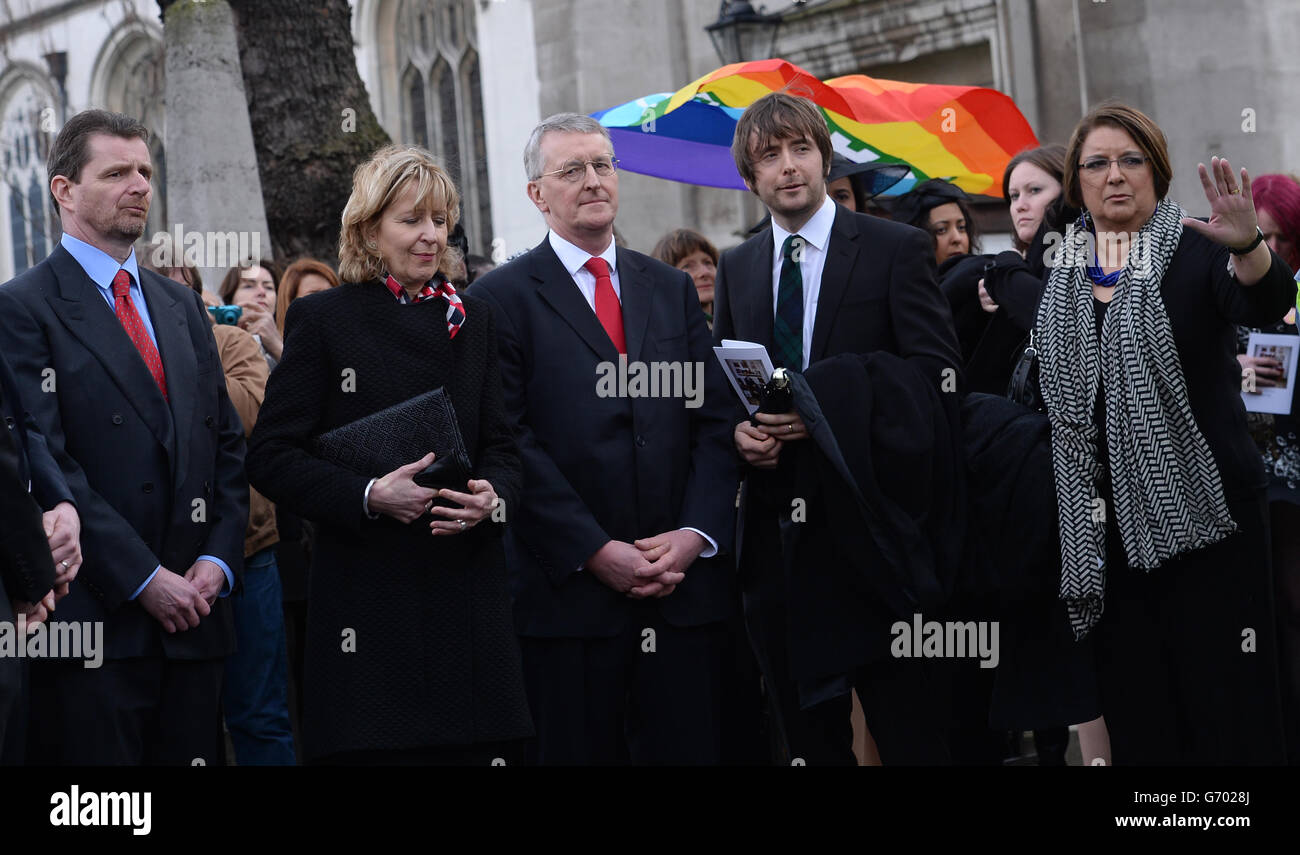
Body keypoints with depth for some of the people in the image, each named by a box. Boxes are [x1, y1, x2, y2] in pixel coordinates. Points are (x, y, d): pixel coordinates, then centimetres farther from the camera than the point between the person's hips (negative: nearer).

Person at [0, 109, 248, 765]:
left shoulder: (181, 307, 19)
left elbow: (227, 445, 17)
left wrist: (218, 559, 1)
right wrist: (144, 580, -14)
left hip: (192, 616, 6)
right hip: (93, 623, -6)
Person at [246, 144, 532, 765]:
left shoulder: (473, 320, 15)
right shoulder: (322, 318, 2)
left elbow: (500, 446, 15)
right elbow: (271, 456, -3)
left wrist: (492, 497, -8)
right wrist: (368, 495, -17)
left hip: (467, 591, 4)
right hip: (367, 592, -4)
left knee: (476, 747, 1)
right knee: (374, 749, -5)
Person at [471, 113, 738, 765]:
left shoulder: (673, 290, 14)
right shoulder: (502, 297, 0)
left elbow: (714, 419, 9)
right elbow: (510, 442, -8)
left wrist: (695, 534, -5)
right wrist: (593, 552, -13)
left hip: (683, 588, 4)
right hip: (567, 590, -3)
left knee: (687, 748, 4)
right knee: (577, 751, 2)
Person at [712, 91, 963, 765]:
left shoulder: (897, 249, 0)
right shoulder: (735, 269, 14)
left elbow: (937, 373, -8)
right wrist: (736, 429, -4)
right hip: (775, 528, 5)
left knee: (911, 732, -4)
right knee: (808, 735, 11)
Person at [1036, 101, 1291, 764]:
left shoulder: (1196, 250, -3)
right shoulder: (1062, 279, 10)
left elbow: (1266, 304, -24)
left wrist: (1247, 245, -42)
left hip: (1202, 509, -4)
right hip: (1104, 525, 4)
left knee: (1227, 708, -5)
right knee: (1134, 714, 8)